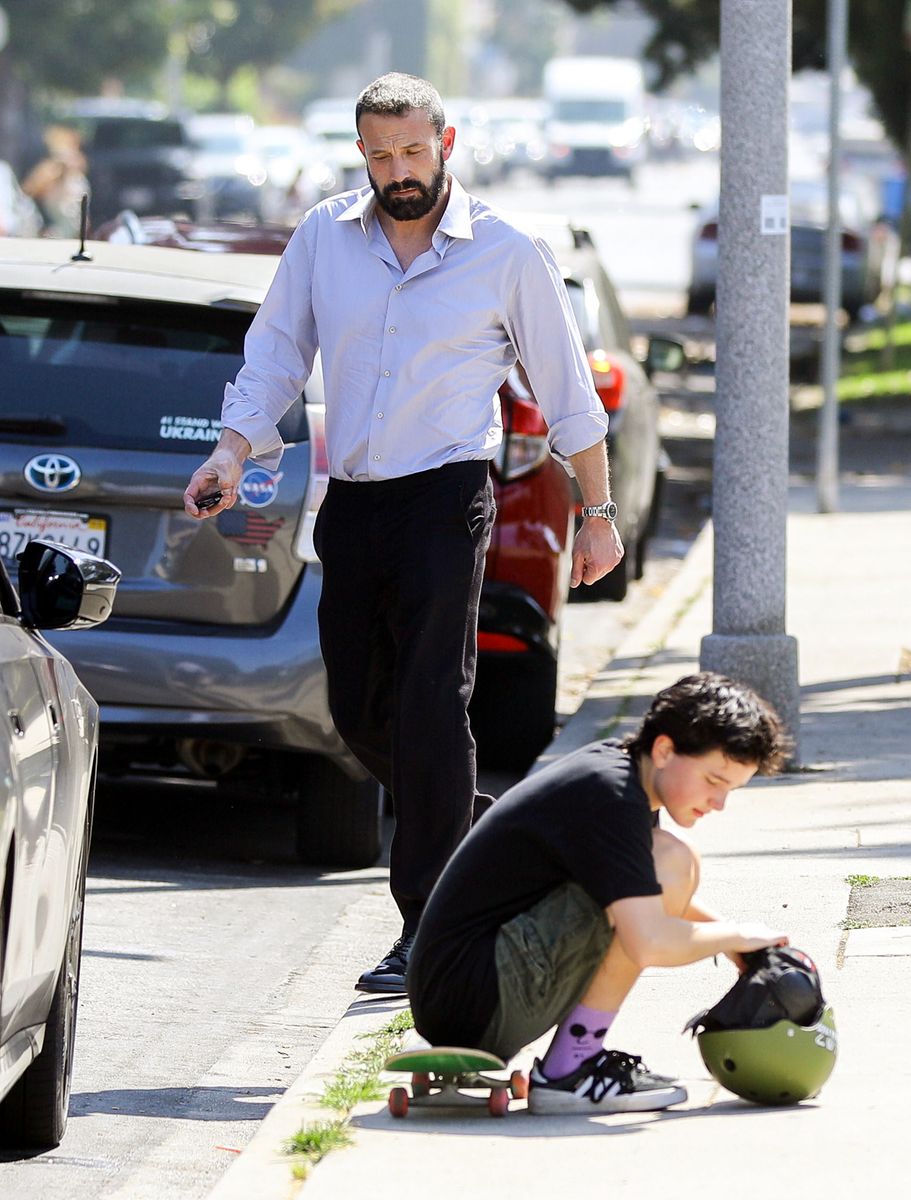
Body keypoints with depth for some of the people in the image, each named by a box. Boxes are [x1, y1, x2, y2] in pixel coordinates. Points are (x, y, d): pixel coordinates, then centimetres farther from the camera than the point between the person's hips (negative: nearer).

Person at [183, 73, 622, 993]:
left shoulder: (507, 254, -1)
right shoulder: (323, 237, 7)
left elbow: (568, 395, 5)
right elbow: (276, 353, 12)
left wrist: (598, 516, 7)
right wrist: (234, 451, -4)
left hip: (444, 501, -5)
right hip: (350, 503, 5)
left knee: (427, 706, -11)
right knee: (357, 710, 7)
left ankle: (428, 925, -8)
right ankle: (477, 833, 32)